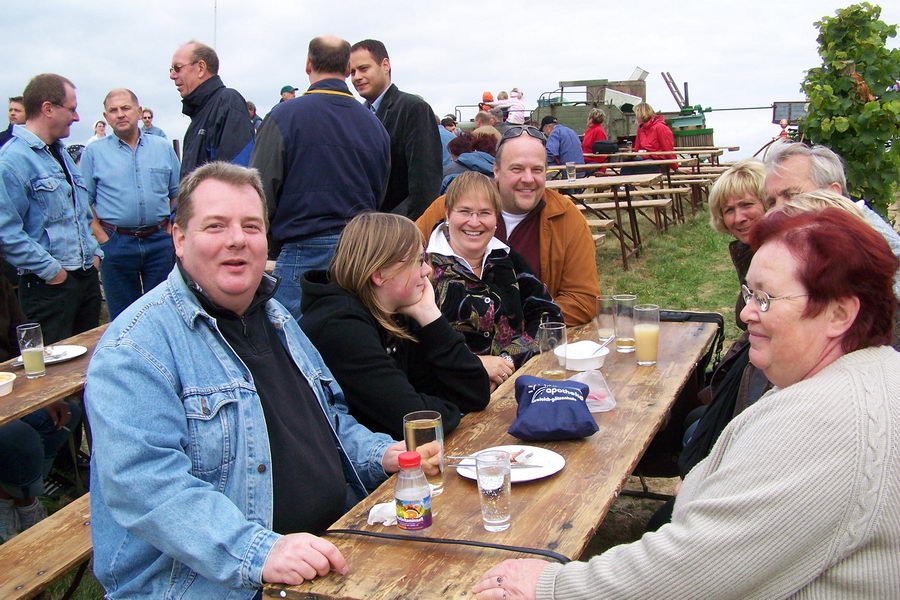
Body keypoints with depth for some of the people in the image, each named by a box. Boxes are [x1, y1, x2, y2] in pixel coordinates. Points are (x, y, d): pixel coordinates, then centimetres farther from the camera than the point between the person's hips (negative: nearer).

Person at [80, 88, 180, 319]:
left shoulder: (163, 147, 8)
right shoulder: (94, 152, 3)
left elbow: (177, 194, 11)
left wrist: (170, 230, 1)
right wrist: (101, 238, -7)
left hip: (159, 241, 1)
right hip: (116, 243, -1)